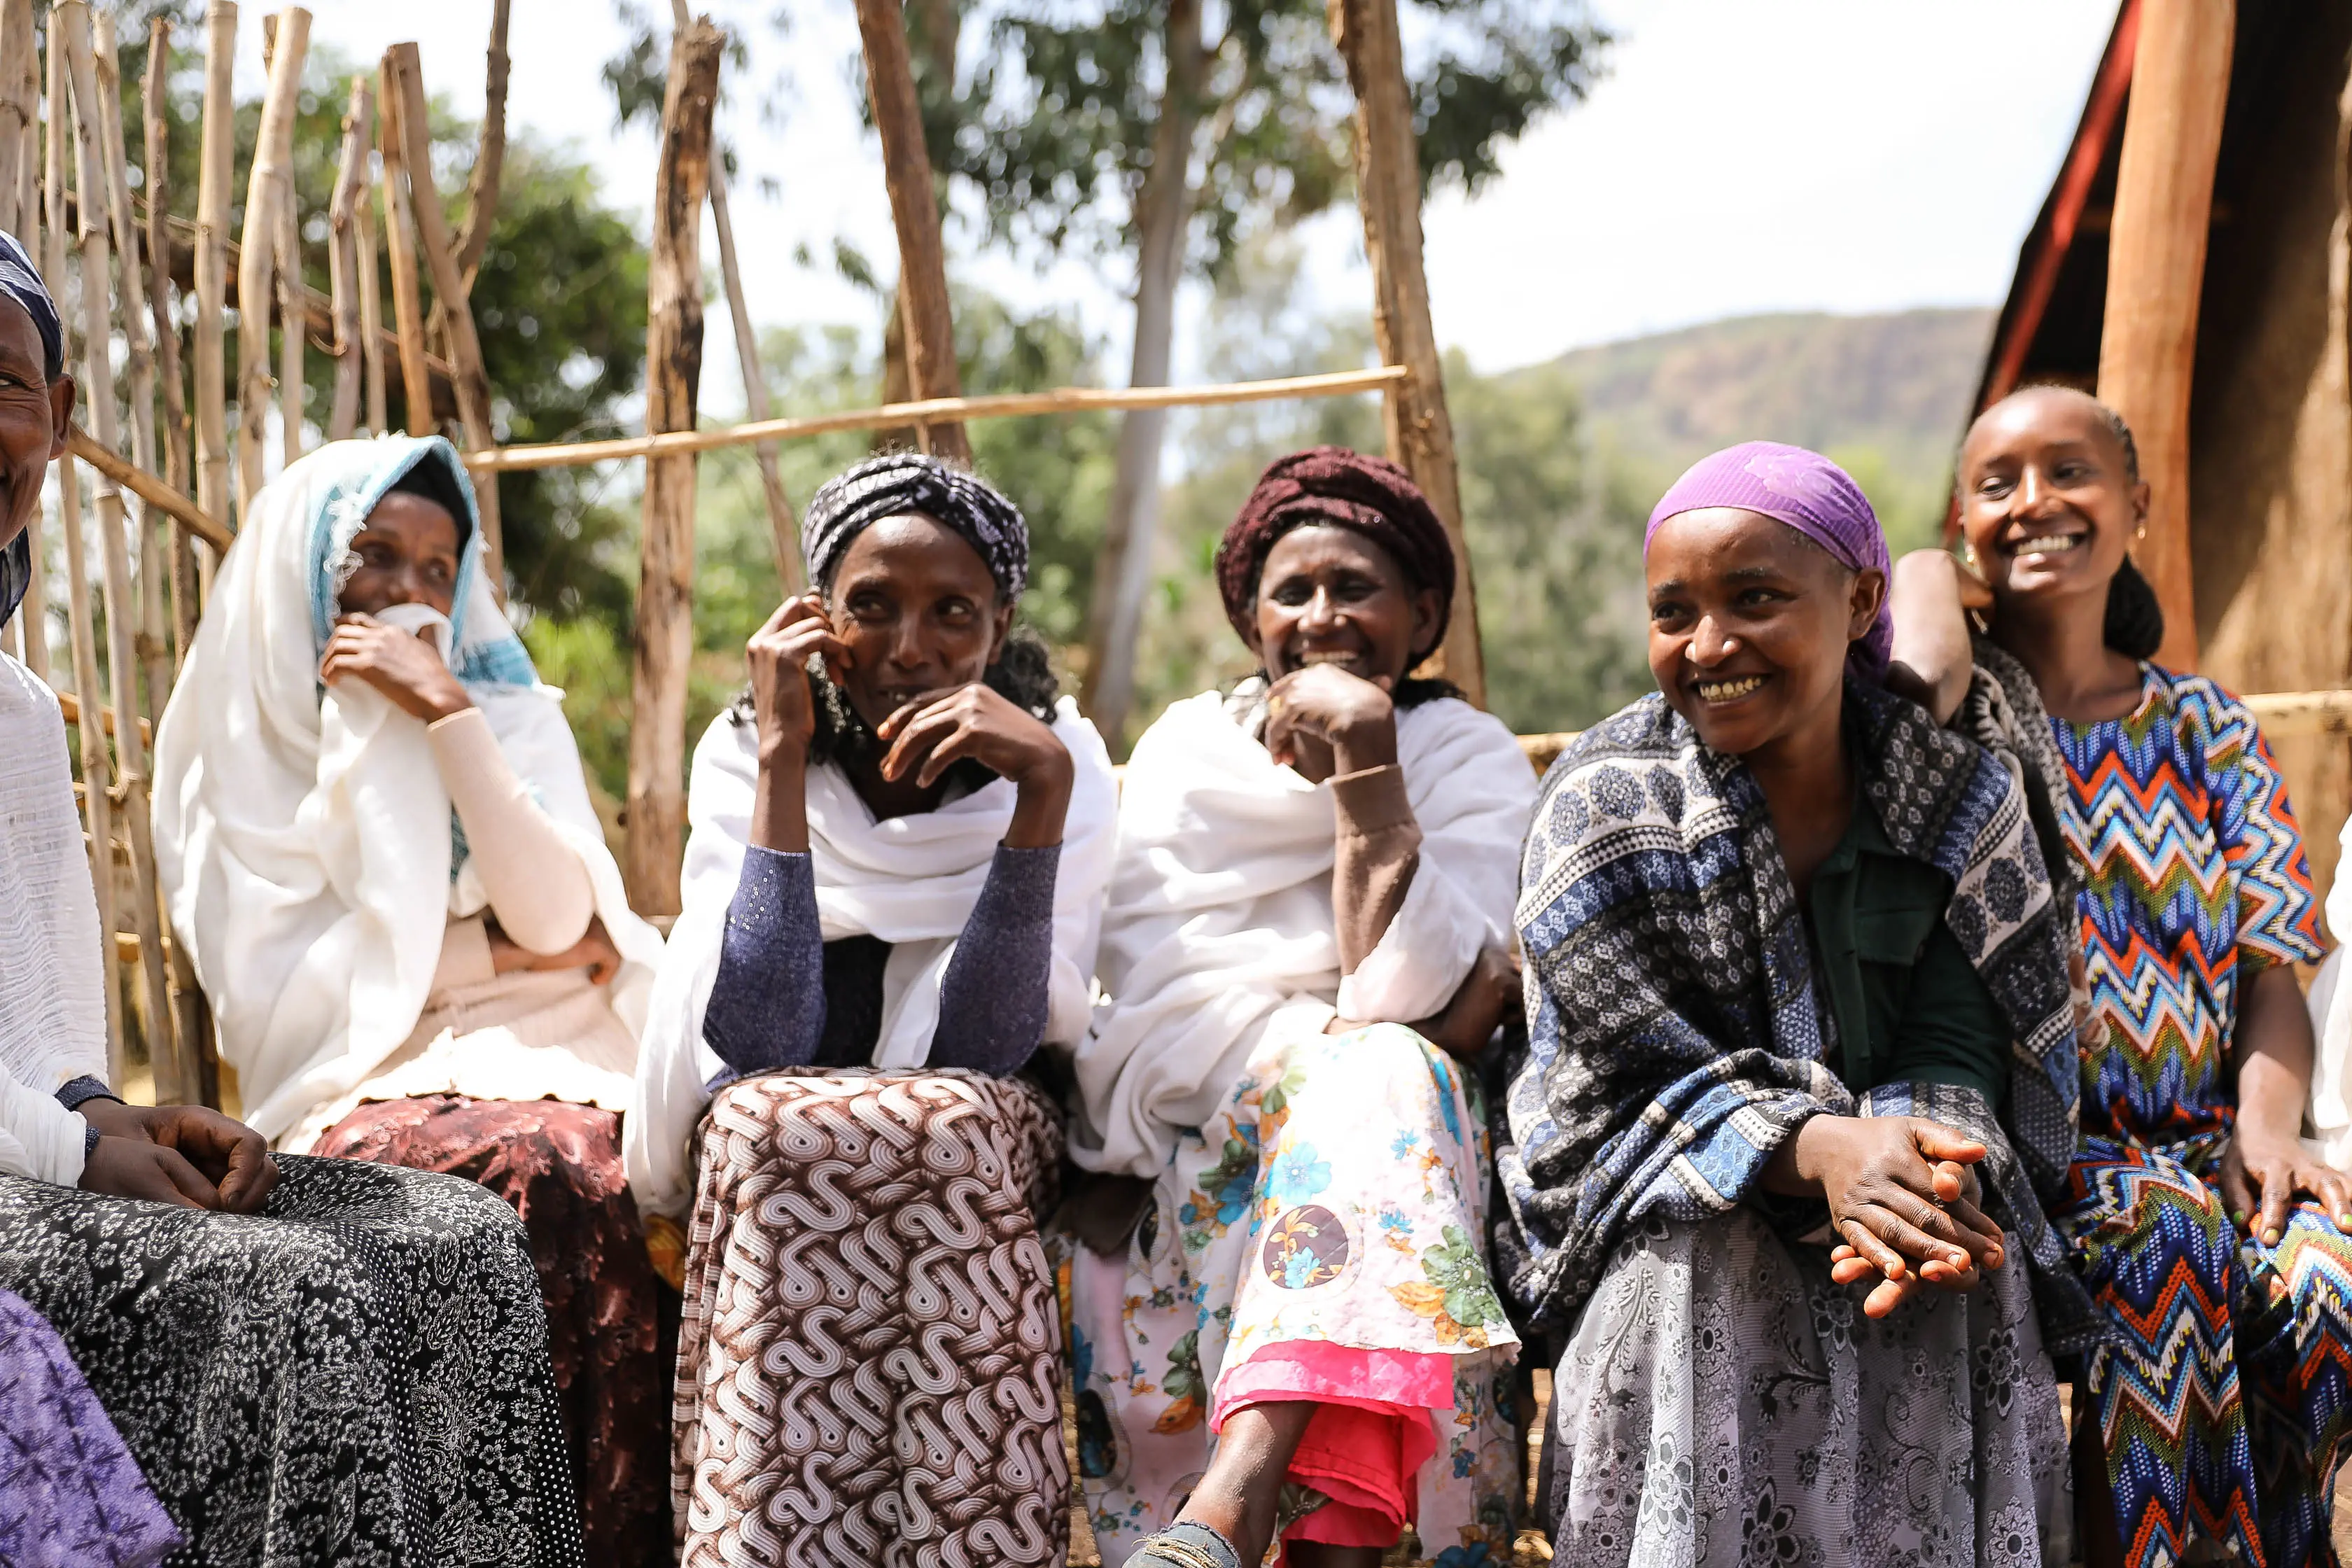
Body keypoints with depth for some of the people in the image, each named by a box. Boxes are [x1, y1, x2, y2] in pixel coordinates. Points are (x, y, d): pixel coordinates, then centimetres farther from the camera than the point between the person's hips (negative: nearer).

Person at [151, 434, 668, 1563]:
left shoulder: (508, 712, 13)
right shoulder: (237, 743, 11)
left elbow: (558, 921, -5)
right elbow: (282, 984, 0)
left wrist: (448, 714, -7)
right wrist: (496, 947, -4)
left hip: (535, 1058, 2)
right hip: (365, 1084, -1)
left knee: (585, 1163, -35)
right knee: (534, 1172, -36)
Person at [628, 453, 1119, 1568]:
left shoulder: (1062, 761, -8)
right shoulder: (742, 755, -7)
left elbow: (978, 1050, -20)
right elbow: (760, 1047, -22)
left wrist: (1045, 788, -29)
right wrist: (785, 756, -21)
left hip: (984, 1149, 0)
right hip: (764, 1142, 1)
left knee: (949, 1123, -34)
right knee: (769, 1121, -34)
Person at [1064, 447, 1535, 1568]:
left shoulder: (1470, 760, 7)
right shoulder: (1182, 747, 15)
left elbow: (1414, 997, -11)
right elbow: (1151, 1007, 2)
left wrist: (1363, 754, -12)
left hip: (1375, 1139, -2)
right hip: (1172, 1165, 2)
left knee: (1380, 1080, -33)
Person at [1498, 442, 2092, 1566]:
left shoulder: (1958, 800, 0)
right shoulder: (1603, 803, -8)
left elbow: (1960, 1048, -6)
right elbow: (1640, 1074, -14)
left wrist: (1918, 1160, -32)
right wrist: (1818, 1150, -34)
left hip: (1888, 1181, 2)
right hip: (1641, 1207, -2)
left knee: (1964, 1278, -28)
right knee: (1687, 1275, -32)